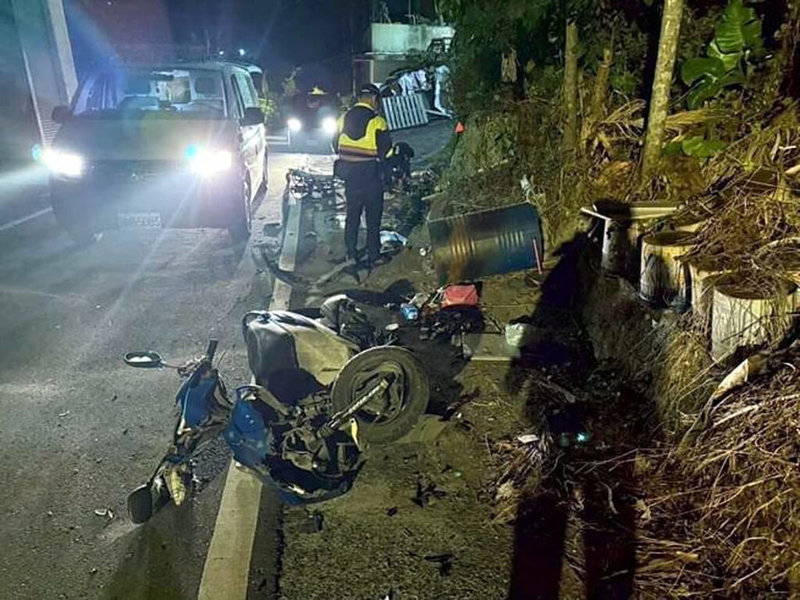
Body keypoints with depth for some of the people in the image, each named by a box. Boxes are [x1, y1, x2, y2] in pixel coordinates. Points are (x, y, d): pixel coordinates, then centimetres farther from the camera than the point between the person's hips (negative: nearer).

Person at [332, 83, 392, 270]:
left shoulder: (344, 118, 4)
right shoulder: (377, 121, -12)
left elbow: (336, 146, 11)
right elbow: (386, 151, -10)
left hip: (349, 175, 5)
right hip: (371, 175, -5)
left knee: (352, 214, 15)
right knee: (373, 217, 6)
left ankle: (351, 255, 19)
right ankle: (373, 257, 10)